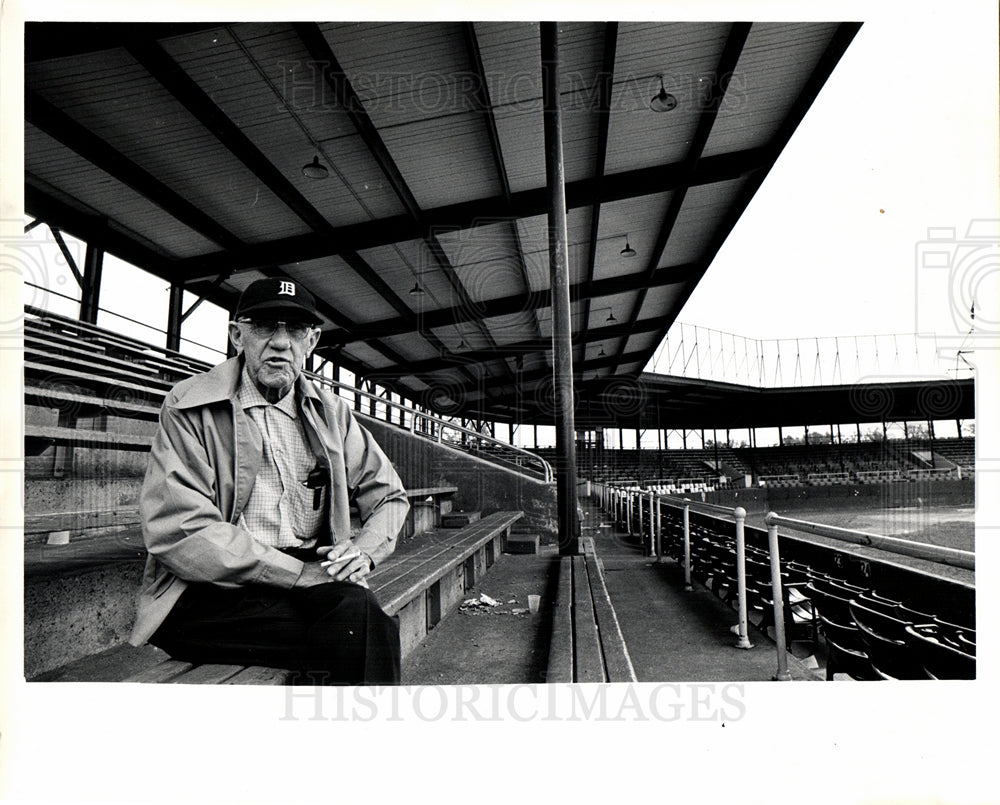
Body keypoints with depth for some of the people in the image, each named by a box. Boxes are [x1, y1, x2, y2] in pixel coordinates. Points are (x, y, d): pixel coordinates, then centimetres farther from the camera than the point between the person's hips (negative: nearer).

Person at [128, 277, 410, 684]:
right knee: (359, 623, -29)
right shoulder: (188, 406, 0)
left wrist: (364, 549, -3)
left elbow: (390, 496, 20)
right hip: (209, 595, -4)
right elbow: (178, 532, -12)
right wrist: (301, 574, -17)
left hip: (310, 579, 4)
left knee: (356, 608, -30)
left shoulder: (332, 414, 13)